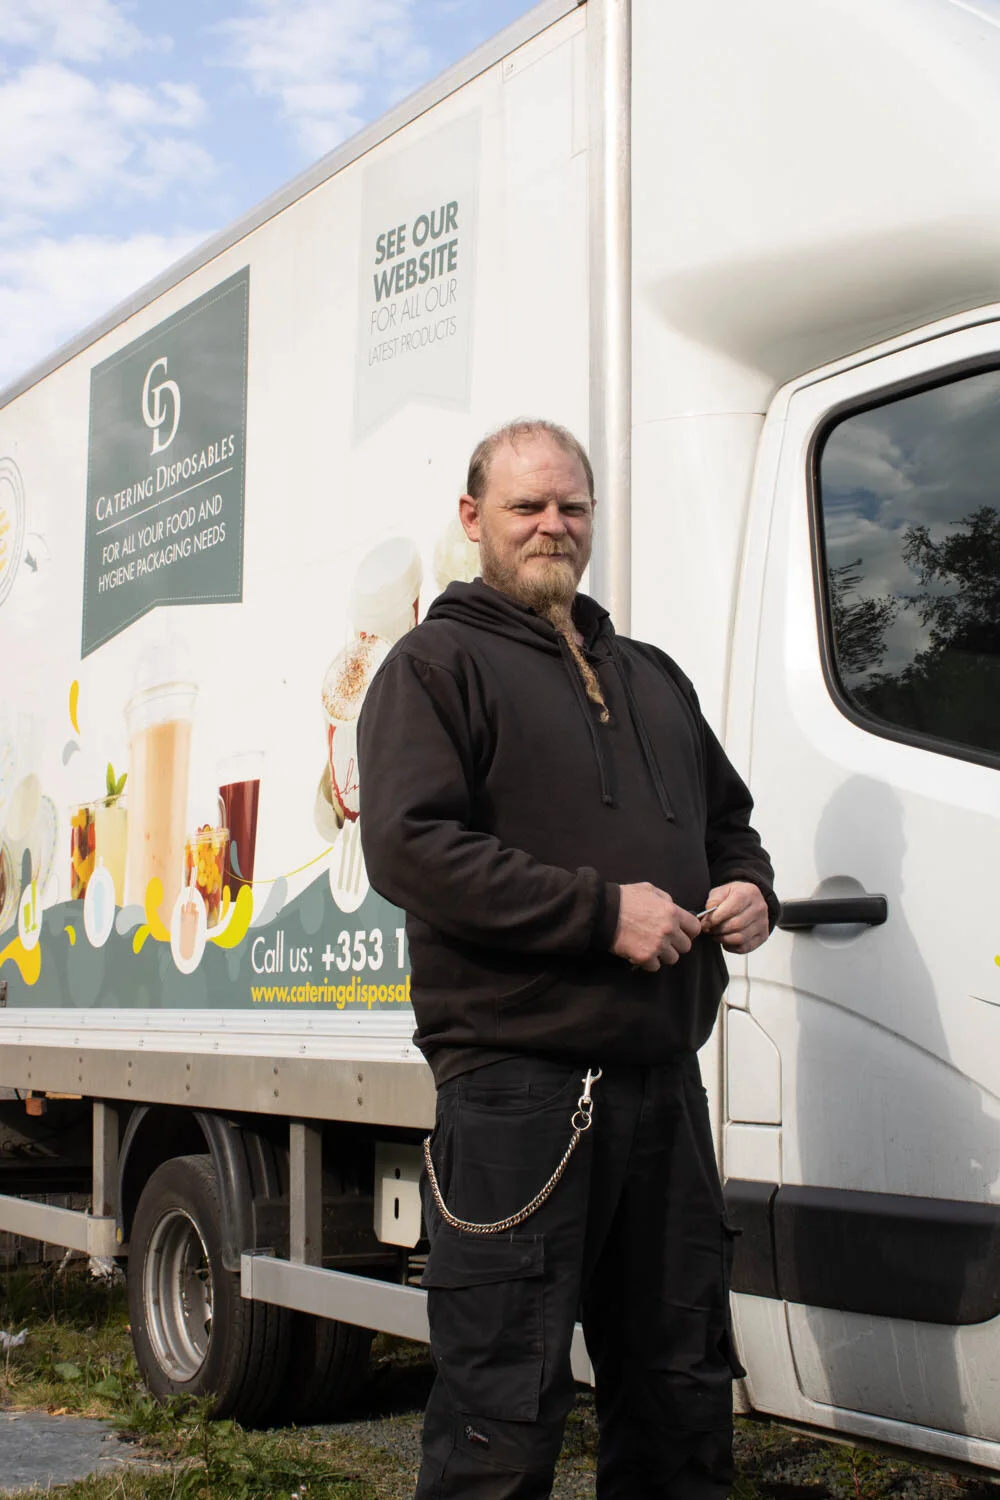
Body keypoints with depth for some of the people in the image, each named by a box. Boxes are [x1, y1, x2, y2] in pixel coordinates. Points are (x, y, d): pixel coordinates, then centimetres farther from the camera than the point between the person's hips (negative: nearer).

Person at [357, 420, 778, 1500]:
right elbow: (408, 848, -14)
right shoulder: (437, 663, 0)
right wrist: (603, 911, -17)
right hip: (518, 1076, -7)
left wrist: (747, 891, 6)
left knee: (683, 1396, 16)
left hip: (663, 1074, 7)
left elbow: (727, 820, 31)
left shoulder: (652, 677, 22)